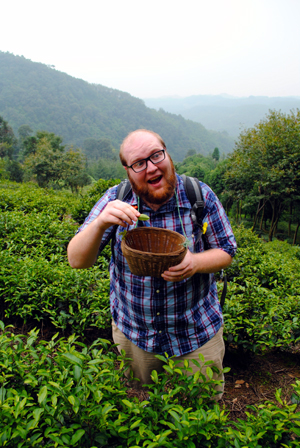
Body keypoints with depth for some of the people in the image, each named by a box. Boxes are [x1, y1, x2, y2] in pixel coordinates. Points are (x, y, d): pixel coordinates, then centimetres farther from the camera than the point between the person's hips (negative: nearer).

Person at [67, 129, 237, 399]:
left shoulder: (201, 196, -15)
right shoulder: (115, 201, -14)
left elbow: (226, 252, -6)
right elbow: (77, 261, -16)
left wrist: (195, 263, -29)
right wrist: (100, 224, -37)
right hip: (132, 332, 1)